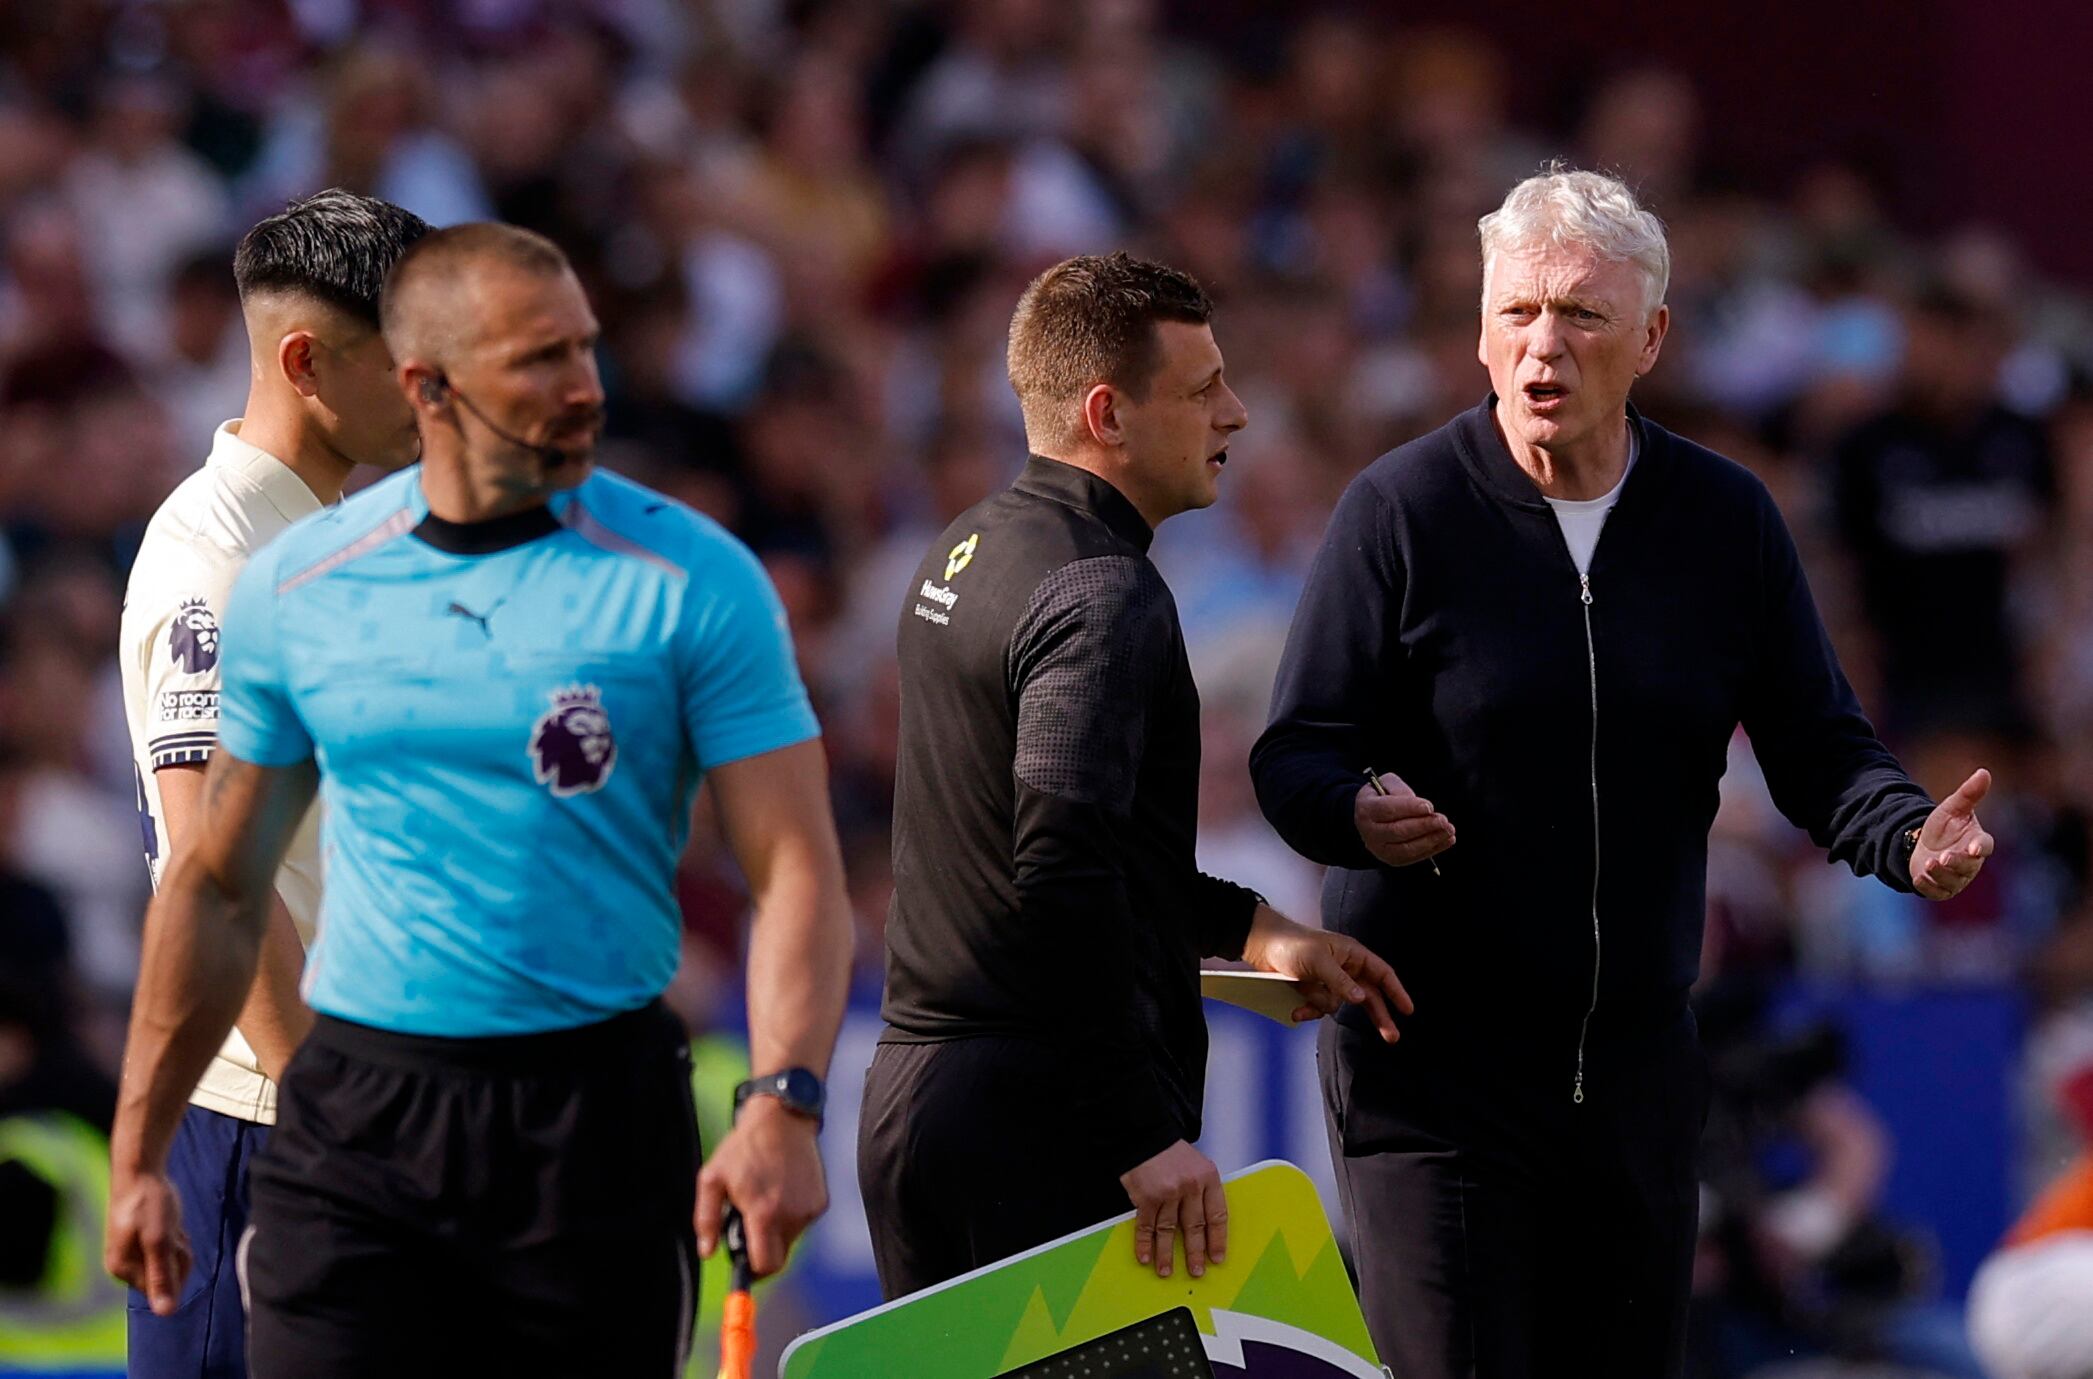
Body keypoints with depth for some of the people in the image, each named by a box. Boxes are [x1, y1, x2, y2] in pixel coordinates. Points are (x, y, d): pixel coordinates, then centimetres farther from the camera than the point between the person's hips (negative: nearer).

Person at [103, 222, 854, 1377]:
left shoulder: (692, 578, -4)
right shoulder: (293, 589, 4)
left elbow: (794, 866, -8)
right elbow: (219, 888, 13)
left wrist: (783, 1104, -24)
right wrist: (138, 1153, 12)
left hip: (599, 1116, -1)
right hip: (355, 1121, 1)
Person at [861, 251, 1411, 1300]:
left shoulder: (964, 555, 15)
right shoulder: (1103, 598, -16)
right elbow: (1062, 874, -27)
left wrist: (1252, 929, 24)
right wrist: (1143, 1137, -27)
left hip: (908, 1095, 10)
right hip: (1046, 1120, -10)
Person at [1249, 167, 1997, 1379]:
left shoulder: (1725, 518, 6)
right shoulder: (1403, 509, -6)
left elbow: (1819, 748, 7)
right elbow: (1297, 756, -6)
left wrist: (1907, 835, -15)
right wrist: (1357, 813, -30)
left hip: (1637, 1062, 4)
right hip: (1433, 1067, -4)